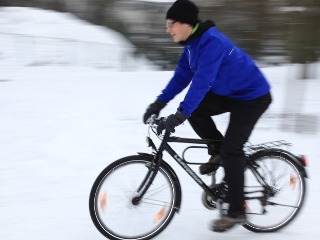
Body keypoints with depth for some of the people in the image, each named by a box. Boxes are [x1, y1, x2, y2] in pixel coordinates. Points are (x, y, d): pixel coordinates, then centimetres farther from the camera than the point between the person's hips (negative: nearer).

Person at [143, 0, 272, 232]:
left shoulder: (211, 41, -28)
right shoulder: (192, 43, 1)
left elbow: (202, 81, -37)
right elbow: (182, 76, 3)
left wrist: (180, 115, -42)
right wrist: (159, 103, -5)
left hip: (253, 96, -9)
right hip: (229, 93, 9)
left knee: (231, 149, -12)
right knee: (195, 111, -9)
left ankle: (237, 212, 0)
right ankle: (218, 151, 12)